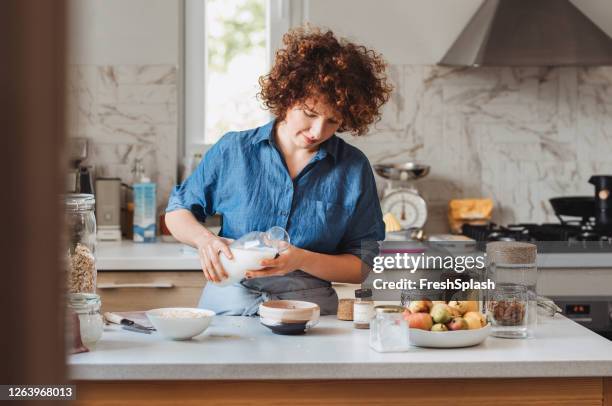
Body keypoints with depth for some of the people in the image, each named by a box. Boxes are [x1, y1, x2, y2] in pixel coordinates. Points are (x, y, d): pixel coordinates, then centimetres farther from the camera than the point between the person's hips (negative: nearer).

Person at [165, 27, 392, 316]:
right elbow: (177, 212, 16)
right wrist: (204, 239, -7)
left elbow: (364, 267, 4)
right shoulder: (233, 150, 4)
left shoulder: (353, 169, 3)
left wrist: (302, 260, -13)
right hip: (226, 306, 1)